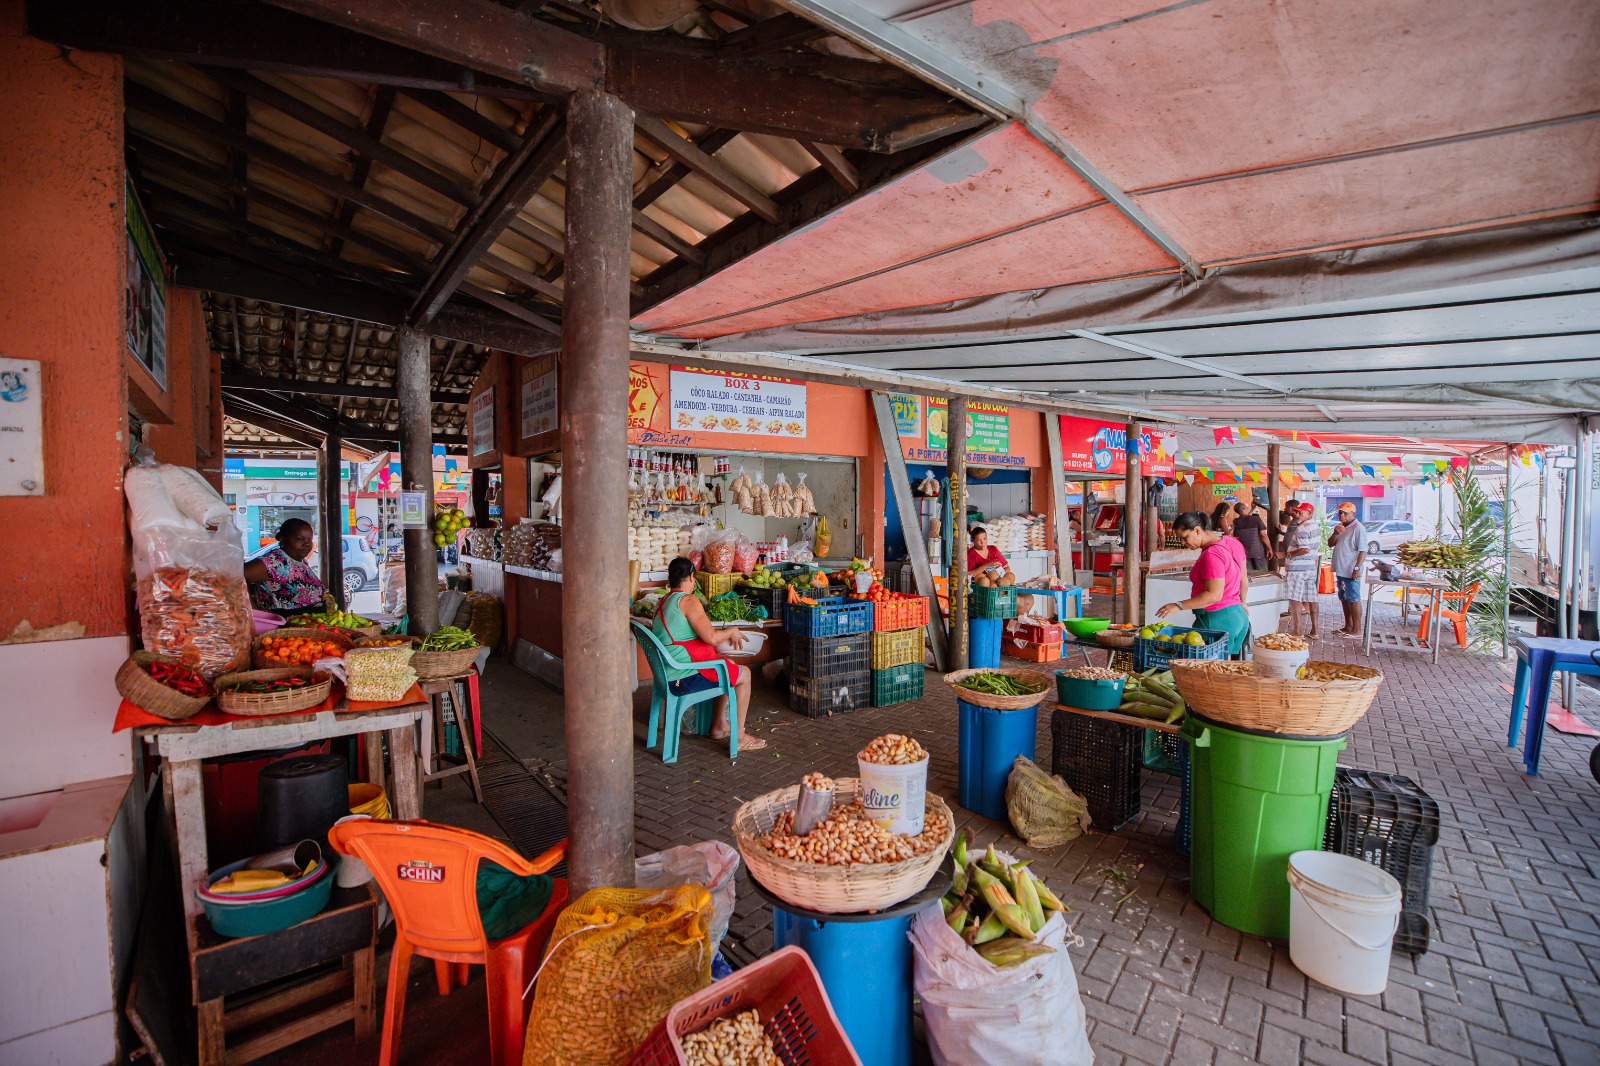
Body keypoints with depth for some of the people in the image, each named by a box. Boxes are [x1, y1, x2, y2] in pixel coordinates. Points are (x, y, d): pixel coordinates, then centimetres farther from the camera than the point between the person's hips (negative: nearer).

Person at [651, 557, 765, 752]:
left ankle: (719, 725, 31)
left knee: (729, 666, 26)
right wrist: (732, 631, -4)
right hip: (685, 678, -10)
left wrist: (725, 634, 18)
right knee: (744, 674, 5)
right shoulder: (688, 601, -17)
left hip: (668, 674, 10)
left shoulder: (663, 602, 12)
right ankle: (739, 737, 10)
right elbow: (711, 637, -24)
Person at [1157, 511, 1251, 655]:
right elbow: (1244, 580, 20)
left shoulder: (1211, 555, -22)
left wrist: (1178, 606, -28)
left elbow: (1214, 595, -27)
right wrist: (1241, 603, 35)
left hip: (1216, 620, -10)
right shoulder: (1233, 542, 8)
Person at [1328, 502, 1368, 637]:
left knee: (1353, 599, -5)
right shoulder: (1340, 527, 13)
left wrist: (1357, 568, -22)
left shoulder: (1358, 528, -13)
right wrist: (1335, 533, -8)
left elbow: (1363, 551, -17)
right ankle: (1348, 626, 26)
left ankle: (1357, 630, 0)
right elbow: (1330, 543, 11)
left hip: (1351, 571, -9)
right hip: (1341, 569, 9)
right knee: (1344, 598, 15)